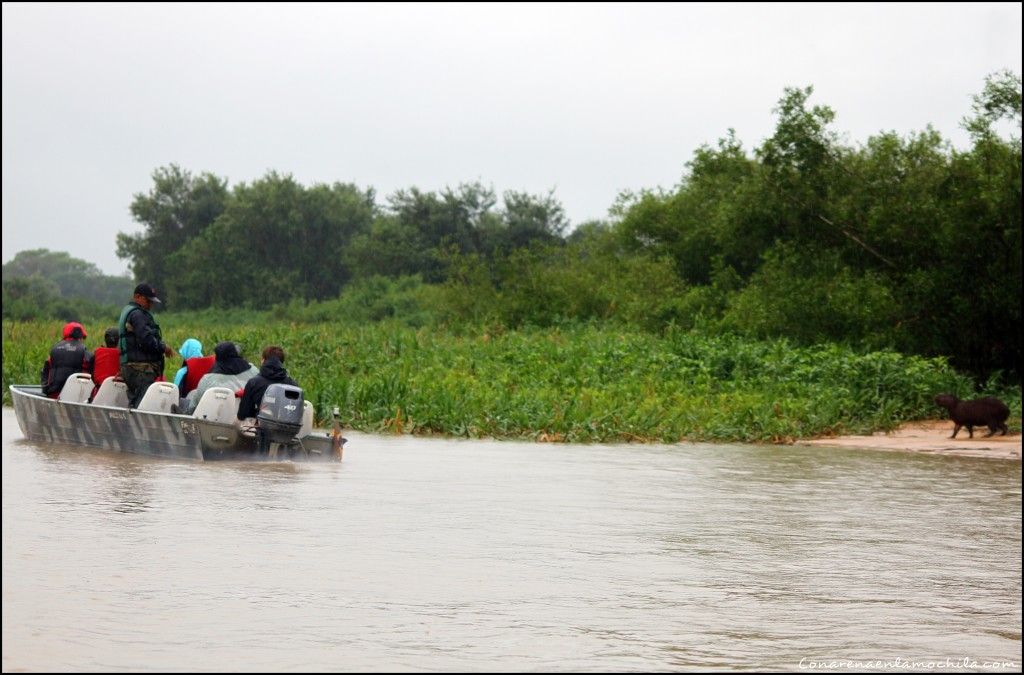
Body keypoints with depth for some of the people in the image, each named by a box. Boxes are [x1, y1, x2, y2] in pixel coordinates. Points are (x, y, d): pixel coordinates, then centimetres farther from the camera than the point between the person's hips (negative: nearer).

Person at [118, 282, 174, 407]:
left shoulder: (127, 311, 23)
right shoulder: (136, 314, -11)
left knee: (134, 402, 9)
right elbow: (147, 339, -20)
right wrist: (164, 348, -6)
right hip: (140, 368, -11)